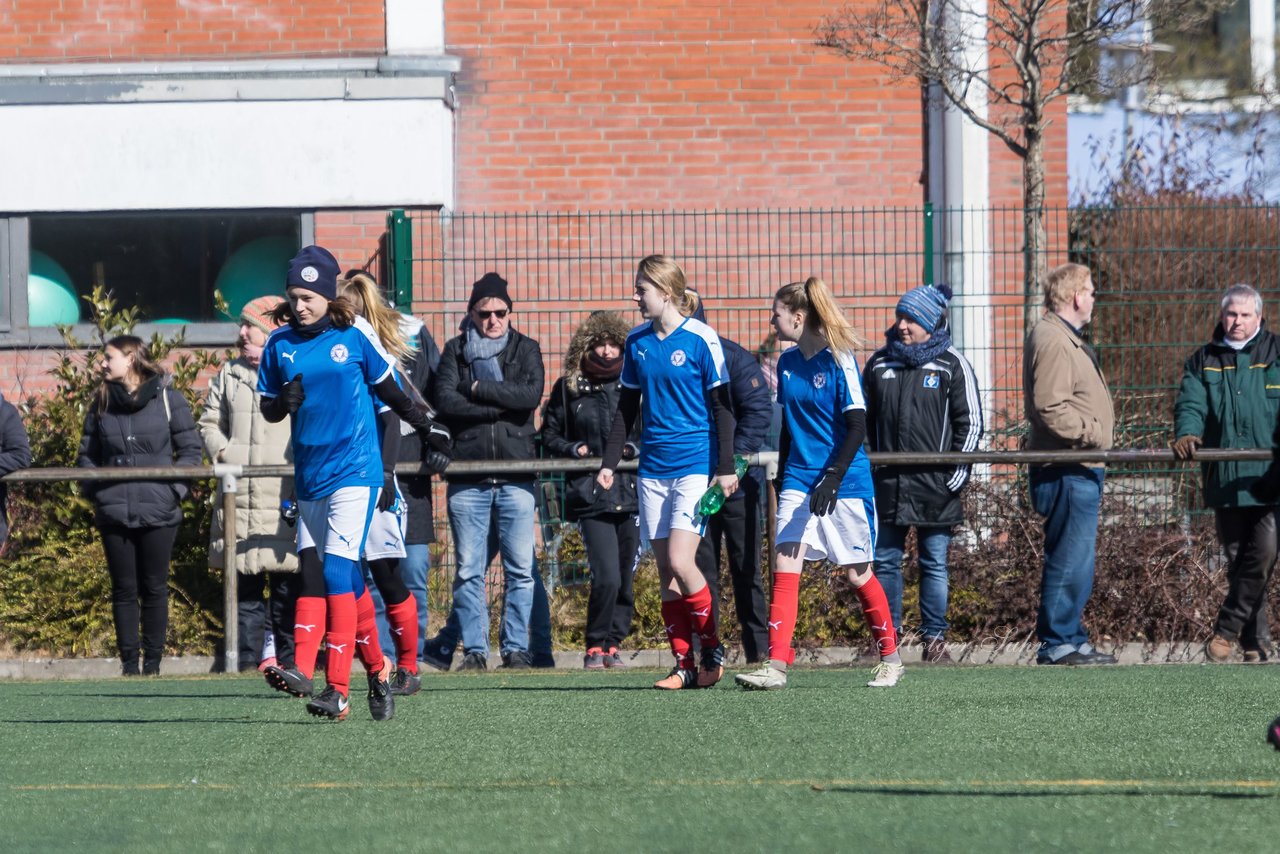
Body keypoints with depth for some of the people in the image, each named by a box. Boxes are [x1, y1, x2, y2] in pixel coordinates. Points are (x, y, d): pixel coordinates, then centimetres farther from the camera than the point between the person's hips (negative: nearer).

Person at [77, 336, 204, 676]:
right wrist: (96, 488, 0)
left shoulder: (168, 399, 1)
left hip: (158, 511, -3)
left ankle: (153, 661, 7)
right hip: (114, 513, 3)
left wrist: (172, 489, -9)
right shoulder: (102, 403, 11)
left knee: (154, 589, 2)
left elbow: (190, 450, 2)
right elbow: (86, 454, 17)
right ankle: (129, 663, 8)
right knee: (124, 590, 4)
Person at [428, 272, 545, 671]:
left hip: (516, 475, 0)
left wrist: (479, 390, -7)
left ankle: (516, 648, 3)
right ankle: (473, 648, 5)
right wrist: (500, 406, -9)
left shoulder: (526, 349, 11)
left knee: (521, 569, -2)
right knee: (469, 570, 0)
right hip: (468, 477, 0)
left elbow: (531, 395, -7)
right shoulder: (456, 351, 10)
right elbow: (444, 400, -5)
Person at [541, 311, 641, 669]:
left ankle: (613, 644, 21)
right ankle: (595, 646, 3)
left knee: (626, 578, 6)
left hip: (632, 492, 1)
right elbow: (549, 434, 14)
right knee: (606, 577, -13)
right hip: (591, 495, -1)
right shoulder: (568, 389, 7)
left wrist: (634, 448, -8)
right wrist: (573, 449, -4)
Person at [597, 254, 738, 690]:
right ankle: (684, 665, 7)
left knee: (680, 561, -15)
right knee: (665, 571, 3)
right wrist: (609, 463, 13)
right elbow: (627, 407, 18)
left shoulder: (700, 339, -7)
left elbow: (721, 405, -5)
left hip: (695, 465, -6)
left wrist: (725, 468, -7)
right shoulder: (637, 342, 9)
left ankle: (712, 650, 3)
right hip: (653, 470, 6)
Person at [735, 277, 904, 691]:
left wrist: (833, 478, -22)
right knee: (784, 566, -9)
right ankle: (776, 666, -14)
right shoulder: (787, 362, 8)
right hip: (799, 482, 5)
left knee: (856, 572, 6)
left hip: (845, 485, -5)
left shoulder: (839, 361, -12)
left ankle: (890, 657, 24)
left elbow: (857, 427, -14)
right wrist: (781, 477, 21)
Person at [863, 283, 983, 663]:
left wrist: (957, 473, -5)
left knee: (934, 564, 1)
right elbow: (862, 419, 19)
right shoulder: (879, 363, 11)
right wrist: (863, 467, 11)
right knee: (885, 561, 5)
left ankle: (935, 638, 7)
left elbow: (971, 422, 2)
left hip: (935, 486, -3)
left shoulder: (952, 365, 1)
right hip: (887, 484, 3)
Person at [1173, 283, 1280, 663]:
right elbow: (1190, 403, 1)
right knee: (1237, 559, 7)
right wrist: (1186, 433, -20)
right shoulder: (1204, 361, 13)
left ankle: (1228, 628, -2)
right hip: (1224, 481, 3)